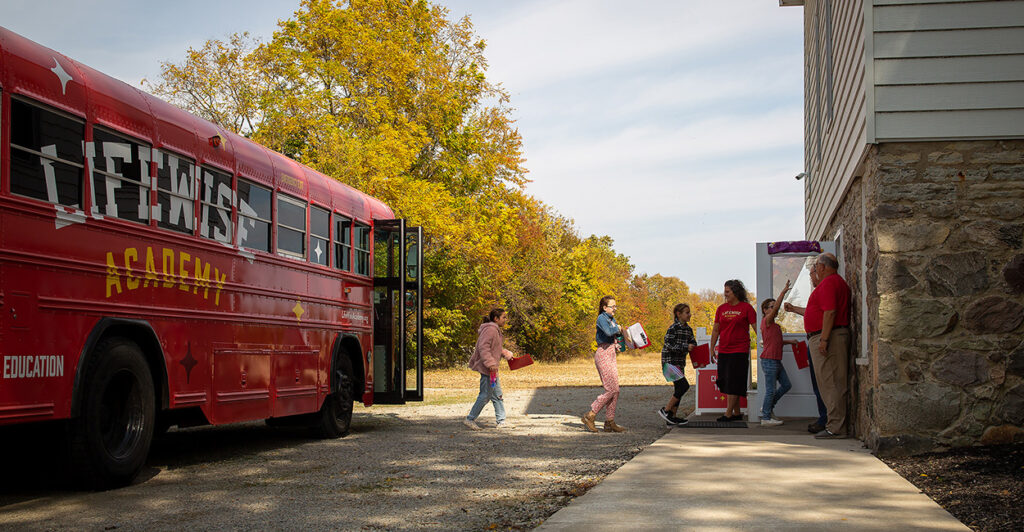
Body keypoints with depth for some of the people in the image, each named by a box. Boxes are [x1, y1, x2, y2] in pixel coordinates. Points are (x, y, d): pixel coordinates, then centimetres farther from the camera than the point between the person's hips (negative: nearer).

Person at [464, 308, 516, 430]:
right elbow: (483, 348, -24)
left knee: (497, 395, 14)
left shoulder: (495, 330, 17)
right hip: (487, 369, -11)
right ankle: (470, 419, 3)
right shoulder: (490, 329, -16)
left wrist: (507, 354, 16)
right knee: (485, 395, -5)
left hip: (492, 369, 11)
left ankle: (502, 421, 20)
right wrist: (491, 363, -29)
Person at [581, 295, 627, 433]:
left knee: (615, 391, 6)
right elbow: (608, 332, -29)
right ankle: (589, 416, -5)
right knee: (611, 390, -11)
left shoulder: (612, 319, 17)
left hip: (611, 356, 9)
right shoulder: (601, 318, -11)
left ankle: (609, 423, 10)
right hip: (603, 355, -9)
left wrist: (615, 345, 9)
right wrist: (617, 328, -10)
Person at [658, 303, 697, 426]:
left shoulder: (688, 329, 12)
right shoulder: (673, 328, -13)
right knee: (684, 386, -15)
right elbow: (669, 345, -20)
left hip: (680, 363, 9)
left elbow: (693, 344, 15)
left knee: (678, 389, 8)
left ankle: (672, 418, 13)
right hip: (670, 362, -9)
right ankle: (665, 410, -5)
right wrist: (686, 347, -25)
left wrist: (693, 346, -8)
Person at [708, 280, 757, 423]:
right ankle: (737, 413, 14)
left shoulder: (746, 307, -3)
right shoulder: (721, 308, 10)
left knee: (733, 382, -8)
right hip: (723, 351, 6)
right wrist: (712, 350, 13)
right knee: (725, 382, 6)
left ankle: (728, 413, -7)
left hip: (740, 350, -6)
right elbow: (716, 330, 15)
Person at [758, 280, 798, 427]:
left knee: (786, 385, 12)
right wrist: (783, 291, -24)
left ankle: (768, 407, 23)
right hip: (769, 360, -9)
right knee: (771, 390, -6)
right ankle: (766, 418, 2)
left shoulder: (775, 325, 17)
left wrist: (789, 341, 17)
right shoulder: (766, 321, -10)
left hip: (776, 361, 9)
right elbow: (776, 307, -22)